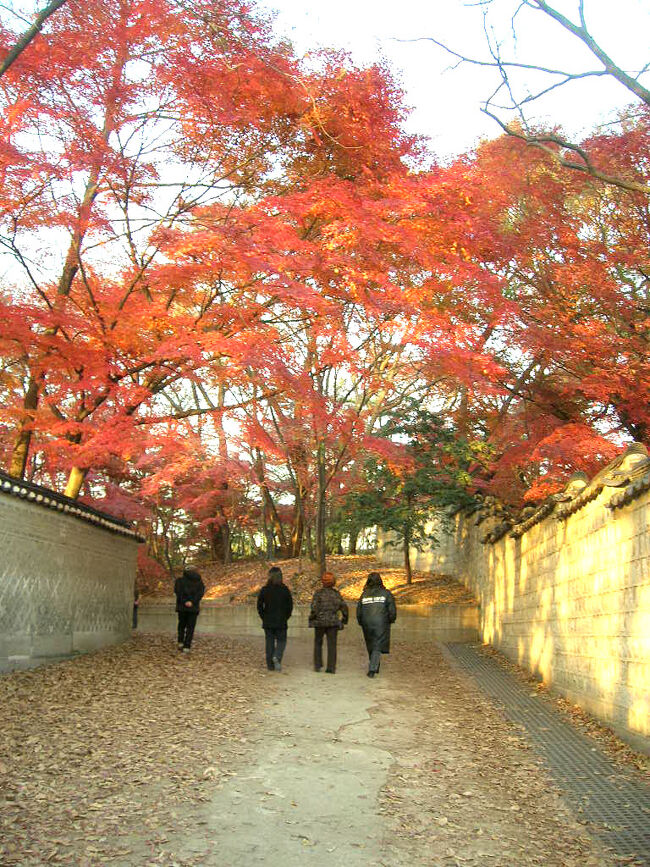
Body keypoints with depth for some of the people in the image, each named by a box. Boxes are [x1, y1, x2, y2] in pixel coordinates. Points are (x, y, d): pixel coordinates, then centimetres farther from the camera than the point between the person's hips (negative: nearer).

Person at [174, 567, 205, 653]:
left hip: (182, 607, 0)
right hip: (194, 607, 0)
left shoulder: (179, 580, 8)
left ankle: (180, 642, 7)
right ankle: (186, 647, -4)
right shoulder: (199, 582, 10)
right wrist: (192, 602, -13)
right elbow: (200, 593, -5)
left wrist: (184, 602, -11)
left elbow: (178, 591, -8)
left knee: (182, 624, 19)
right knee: (190, 627, 5)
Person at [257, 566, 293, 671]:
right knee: (281, 641, 9)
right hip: (281, 622, -1)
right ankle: (277, 657, -17)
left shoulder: (264, 589, -3)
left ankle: (270, 665, 9)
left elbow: (259, 606, -2)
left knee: (269, 643, 9)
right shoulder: (285, 589, -6)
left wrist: (264, 617, 8)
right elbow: (290, 606, -4)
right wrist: (285, 617, 8)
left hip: (268, 622, 2)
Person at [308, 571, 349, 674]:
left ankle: (317, 665, 15)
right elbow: (344, 607, 4)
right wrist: (343, 620, 15)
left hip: (320, 622, -2)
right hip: (333, 622, 2)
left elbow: (314, 607, -15)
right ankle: (331, 667, 1)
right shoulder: (336, 593, 2)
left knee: (318, 643, 15)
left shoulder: (318, 592, -8)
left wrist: (311, 618, -2)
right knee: (332, 644, 4)